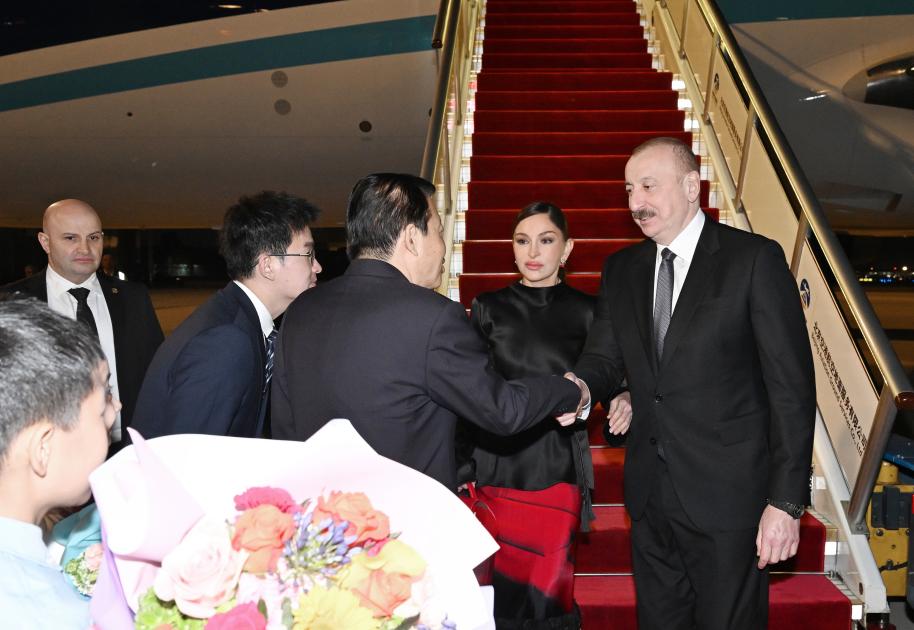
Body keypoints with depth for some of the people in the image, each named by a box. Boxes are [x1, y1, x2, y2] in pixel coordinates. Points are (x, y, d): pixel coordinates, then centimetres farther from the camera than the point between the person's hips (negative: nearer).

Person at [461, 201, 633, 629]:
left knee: (547, 593, 2)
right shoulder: (488, 308, 4)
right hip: (496, 469, 0)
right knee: (502, 591, 5)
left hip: (558, 473, 0)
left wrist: (624, 400, -14)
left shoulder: (587, 312, 4)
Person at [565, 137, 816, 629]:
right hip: (651, 495, 5)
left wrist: (787, 500, -14)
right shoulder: (621, 270, 9)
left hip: (728, 494, -5)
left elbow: (791, 385, -11)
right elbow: (604, 358, 7)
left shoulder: (755, 259, -8)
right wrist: (578, 386, -18)